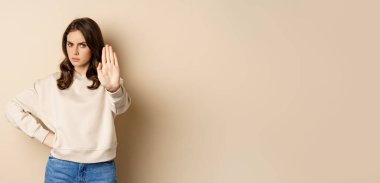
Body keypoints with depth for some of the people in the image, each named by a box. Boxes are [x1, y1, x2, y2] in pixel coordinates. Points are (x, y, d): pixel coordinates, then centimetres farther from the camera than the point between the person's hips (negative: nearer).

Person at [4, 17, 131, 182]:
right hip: (61, 168, 2)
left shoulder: (108, 82, -2)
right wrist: (43, 135, -3)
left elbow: (122, 106, -23)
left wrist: (114, 88, -45)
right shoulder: (52, 83, 5)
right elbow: (12, 109, 6)